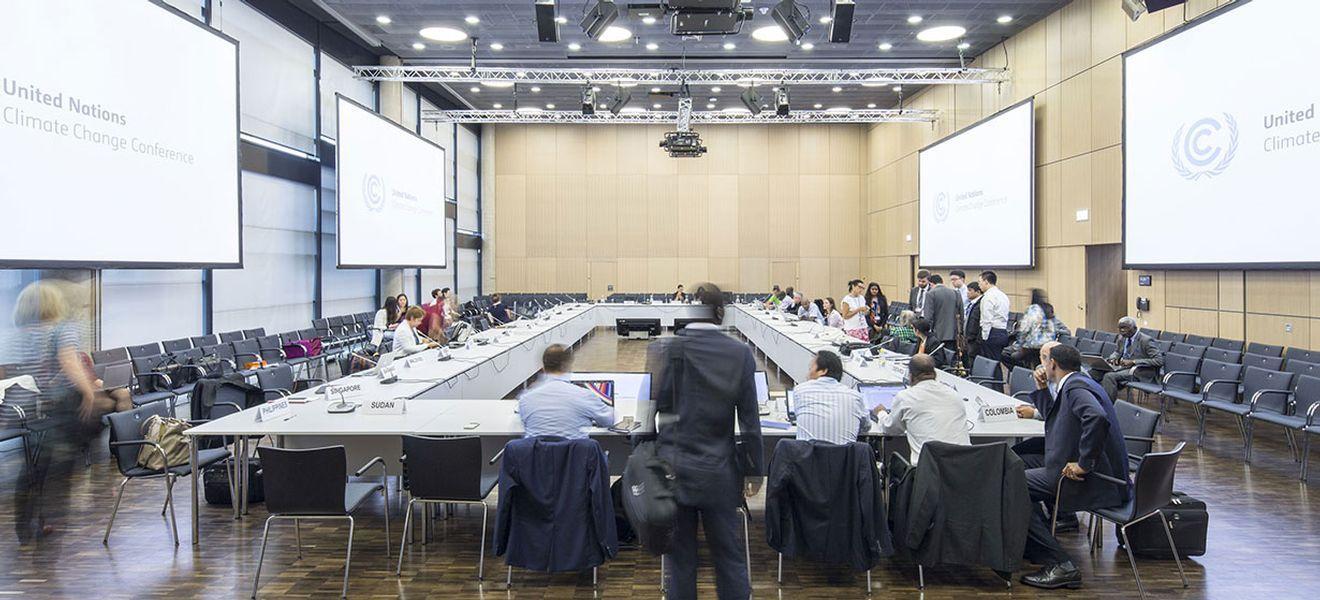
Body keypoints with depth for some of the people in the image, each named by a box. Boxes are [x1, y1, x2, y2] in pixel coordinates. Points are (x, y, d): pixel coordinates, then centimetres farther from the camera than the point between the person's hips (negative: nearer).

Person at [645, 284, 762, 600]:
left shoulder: (662, 350, -7)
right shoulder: (740, 354, -6)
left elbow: (648, 410, -4)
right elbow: (750, 420, -3)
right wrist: (753, 470, 6)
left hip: (672, 471, 0)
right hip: (720, 474, 0)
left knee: (680, 559, 11)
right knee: (730, 556, 12)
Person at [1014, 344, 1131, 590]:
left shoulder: (1076, 387, -17)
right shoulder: (1073, 383, 16)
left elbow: (1098, 418, -37)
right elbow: (1052, 416, 30)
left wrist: (1083, 464, -30)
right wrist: (1042, 388, 17)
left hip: (1095, 480, -11)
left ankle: (1060, 565, -12)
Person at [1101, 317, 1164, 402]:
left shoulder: (1146, 340, -11)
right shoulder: (1122, 338, 11)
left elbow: (1159, 360, -17)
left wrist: (1133, 362, -22)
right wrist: (1113, 358, 4)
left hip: (1139, 372, -7)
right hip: (1122, 367, 7)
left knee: (1109, 376, -29)